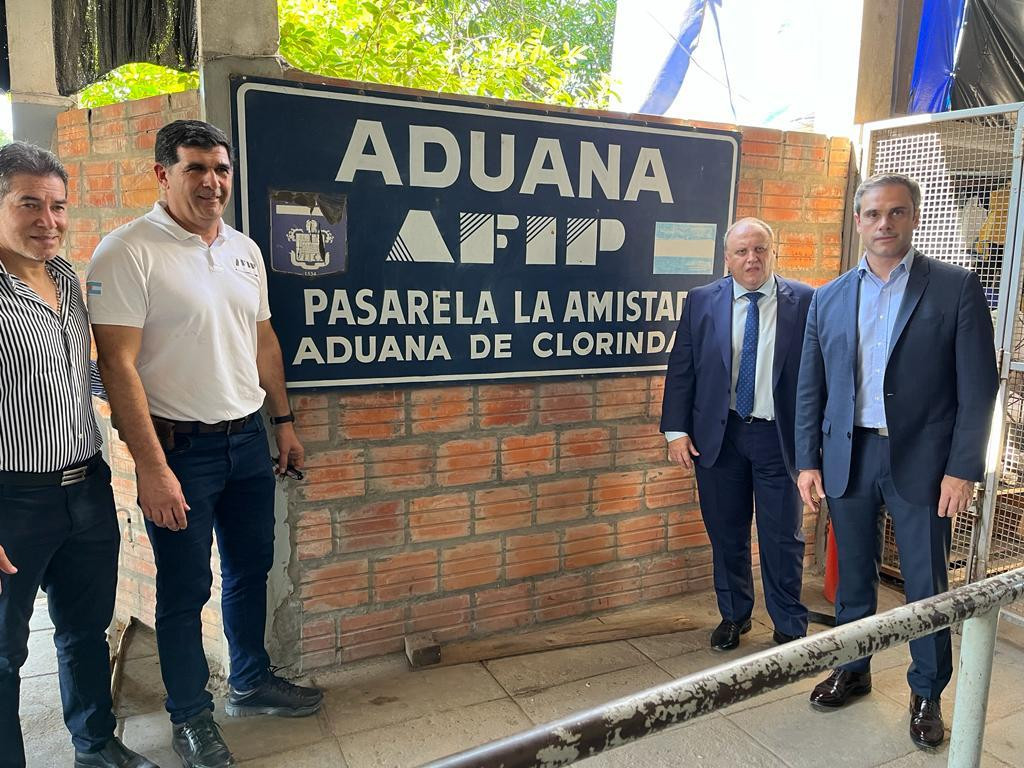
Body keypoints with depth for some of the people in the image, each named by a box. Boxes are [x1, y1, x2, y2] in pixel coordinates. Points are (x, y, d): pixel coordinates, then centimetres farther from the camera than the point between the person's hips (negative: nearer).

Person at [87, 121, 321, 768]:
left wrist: (284, 421, 14)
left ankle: (251, 681, 40)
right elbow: (118, 364, -17)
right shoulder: (129, 251, -13)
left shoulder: (245, 250, 8)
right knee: (186, 588, 8)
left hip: (248, 439, 6)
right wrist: (153, 467, -20)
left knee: (251, 568, 18)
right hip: (180, 447, -6)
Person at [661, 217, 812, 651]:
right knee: (727, 534, 14)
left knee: (783, 538, 7)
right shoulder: (702, 301, 2)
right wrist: (676, 430, -5)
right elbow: (681, 369, 1)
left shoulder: (804, 302, -2)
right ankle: (734, 615, 33)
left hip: (779, 436, -1)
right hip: (717, 435, 2)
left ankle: (790, 627, 26)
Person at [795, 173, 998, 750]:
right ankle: (853, 670, 35)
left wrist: (963, 468, -11)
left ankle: (927, 695, 27)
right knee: (854, 577, 16)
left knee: (927, 586, 8)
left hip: (922, 462, -2)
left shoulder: (957, 288, -3)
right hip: (849, 459, 3)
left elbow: (978, 385, -6)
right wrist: (809, 461, 2)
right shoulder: (829, 298, 6)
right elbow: (811, 389, 7)